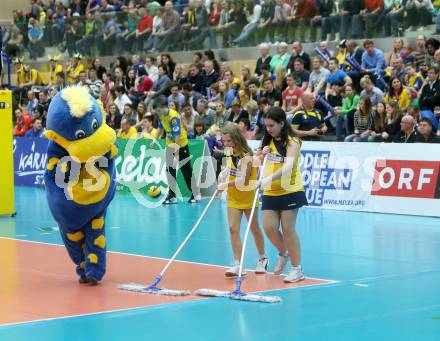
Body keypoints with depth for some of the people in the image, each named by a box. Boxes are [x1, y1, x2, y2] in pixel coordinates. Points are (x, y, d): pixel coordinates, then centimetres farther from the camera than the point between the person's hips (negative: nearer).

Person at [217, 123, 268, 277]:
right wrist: (222, 175, 1)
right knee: (233, 228, -7)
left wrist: (226, 185, -27)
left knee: (254, 228, 11)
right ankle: (237, 264, -7)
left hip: (247, 195, -5)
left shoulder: (246, 156, -24)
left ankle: (262, 259, 31)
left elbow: (243, 181, -28)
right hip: (233, 196, 5)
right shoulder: (229, 152, -3)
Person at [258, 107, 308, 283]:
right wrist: (262, 154, -6)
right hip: (270, 192, 5)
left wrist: (269, 178, -41)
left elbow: (288, 166, -28)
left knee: (288, 229, -5)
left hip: (290, 191, -5)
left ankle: (297, 269, 6)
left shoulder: (292, 142, -12)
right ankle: (283, 254, 28)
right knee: (269, 228, -2)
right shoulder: (268, 141, 8)